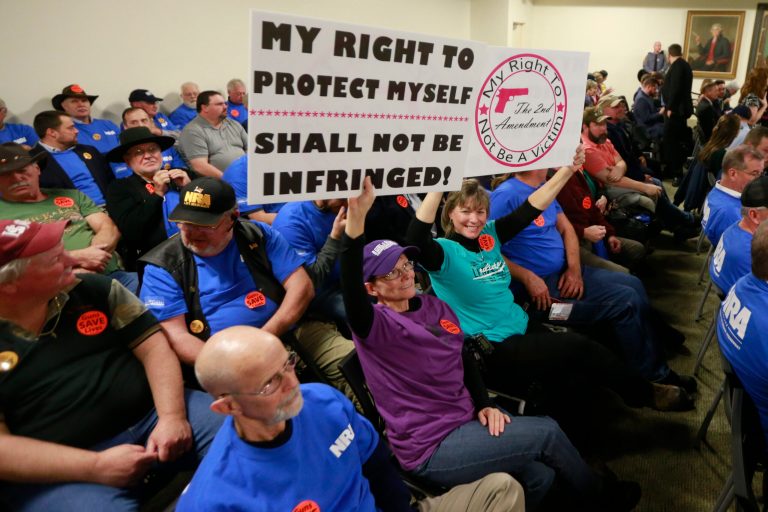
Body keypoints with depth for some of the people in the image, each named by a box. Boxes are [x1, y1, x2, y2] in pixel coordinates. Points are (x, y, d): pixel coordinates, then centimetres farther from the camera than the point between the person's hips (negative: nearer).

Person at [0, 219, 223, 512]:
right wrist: (96, 466, -19)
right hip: (64, 470, -4)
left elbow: (153, 347, 2)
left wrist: (172, 415, -13)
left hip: (152, 414, 4)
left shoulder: (93, 289, 4)